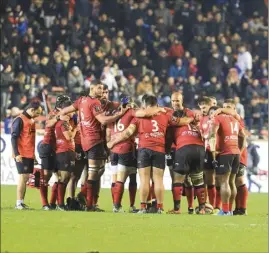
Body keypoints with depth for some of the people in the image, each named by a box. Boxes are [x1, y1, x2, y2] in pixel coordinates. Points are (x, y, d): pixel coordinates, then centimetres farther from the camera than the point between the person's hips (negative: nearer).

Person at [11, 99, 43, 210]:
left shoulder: (31, 120, 17)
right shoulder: (19, 120, -10)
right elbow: (14, 138, -13)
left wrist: (33, 153, 19)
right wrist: (16, 154, -19)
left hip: (30, 155, 8)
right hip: (22, 155, -8)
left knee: (26, 178, 8)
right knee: (23, 177, -10)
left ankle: (21, 202, 10)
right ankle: (19, 203, -8)